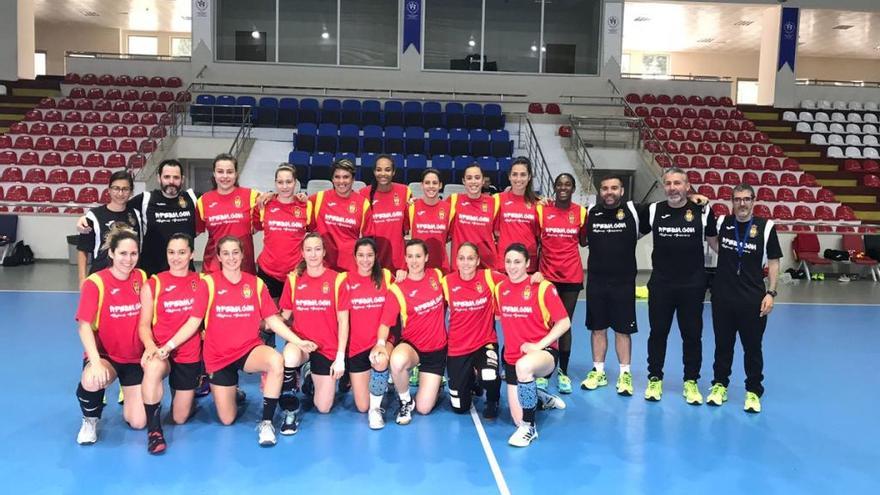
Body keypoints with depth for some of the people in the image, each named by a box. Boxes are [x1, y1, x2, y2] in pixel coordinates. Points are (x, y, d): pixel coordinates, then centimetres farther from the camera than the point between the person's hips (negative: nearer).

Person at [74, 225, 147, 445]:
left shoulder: (141, 278, -3)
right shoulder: (94, 283, -15)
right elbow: (84, 326, -19)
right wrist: (96, 362, -32)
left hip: (136, 357, 3)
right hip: (105, 355, -3)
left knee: (138, 422, -7)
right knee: (91, 380, -39)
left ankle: (131, 397, 31)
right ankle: (90, 421, -4)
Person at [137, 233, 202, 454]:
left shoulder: (201, 283, 4)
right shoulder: (153, 284, -1)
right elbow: (144, 324, -5)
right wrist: (150, 346, -24)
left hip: (190, 355, 2)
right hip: (161, 351, -2)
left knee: (180, 418, 7)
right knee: (153, 367, -41)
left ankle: (191, 390, 42)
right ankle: (154, 429, -24)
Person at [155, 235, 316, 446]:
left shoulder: (256, 283, -1)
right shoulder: (208, 283, -6)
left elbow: (272, 320, 0)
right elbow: (193, 322, -5)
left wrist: (298, 341, -11)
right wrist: (169, 345, -17)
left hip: (250, 350, 0)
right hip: (219, 357, 0)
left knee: (276, 361, -36)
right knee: (227, 420, 2)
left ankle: (266, 422, -19)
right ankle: (232, 394, 39)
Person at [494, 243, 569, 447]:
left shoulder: (543, 287, -9)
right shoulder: (500, 288, 4)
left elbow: (564, 323, -10)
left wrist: (538, 345, -18)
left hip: (543, 352, -5)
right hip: (512, 357, 5)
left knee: (523, 366, -42)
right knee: (518, 418, 0)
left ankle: (529, 428, -23)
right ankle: (543, 399, 36)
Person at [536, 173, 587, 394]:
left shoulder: (581, 212, 3)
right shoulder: (542, 210, 0)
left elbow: (583, 242, 13)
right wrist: (533, 268, -1)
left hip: (572, 276, 1)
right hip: (547, 274, -1)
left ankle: (563, 372, 13)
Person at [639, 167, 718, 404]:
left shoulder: (703, 212, -4)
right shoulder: (653, 211, -1)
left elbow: (715, 242, 8)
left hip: (693, 286, -1)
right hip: (660, 284, 1)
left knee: (692, 335, 8)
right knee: (658, 333, 10)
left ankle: (691, 382, 23)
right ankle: (655, 380, 24)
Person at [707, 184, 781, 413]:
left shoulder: (766, 227, -3)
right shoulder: (721, 223, 1)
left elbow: (773, 262, 2)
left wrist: (771, 292, -6)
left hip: (753, 299, -2)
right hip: (722, 296, 2)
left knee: (753, 347, 6)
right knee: (723, 344, 13)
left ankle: (753, 391, 19)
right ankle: (719, 385, 28)